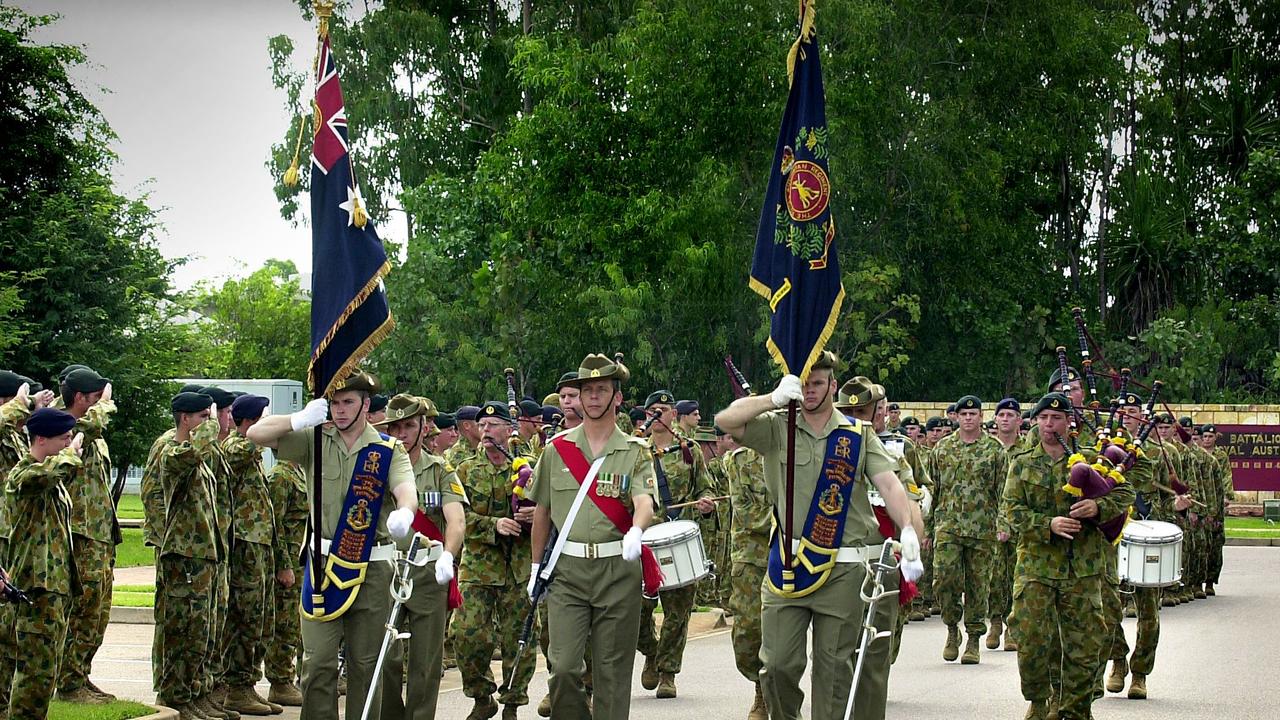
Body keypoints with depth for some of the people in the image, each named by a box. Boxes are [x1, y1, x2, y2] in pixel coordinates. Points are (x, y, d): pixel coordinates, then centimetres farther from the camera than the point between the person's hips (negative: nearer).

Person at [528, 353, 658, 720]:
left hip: (618, 569, -1)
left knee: (613, 670, 3)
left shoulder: (636, 452, 4)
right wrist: (536, 567, 14)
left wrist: (636, 531, -36)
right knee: (563, 666, -8)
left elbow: (644, 500, -14)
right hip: (567, 569, 1)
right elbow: (542, 512, 15)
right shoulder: (557, 449, 9)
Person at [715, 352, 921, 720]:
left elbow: (889, 484, -4)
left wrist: (908, 530, -21)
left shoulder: (858, 435, 7)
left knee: (834, 666, 4)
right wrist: (774, 399, -22)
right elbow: (725, 420, -10)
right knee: (778, 662, -2)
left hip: (844, 569, 0)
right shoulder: (777, 429, 5)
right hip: (787, 565, 0)